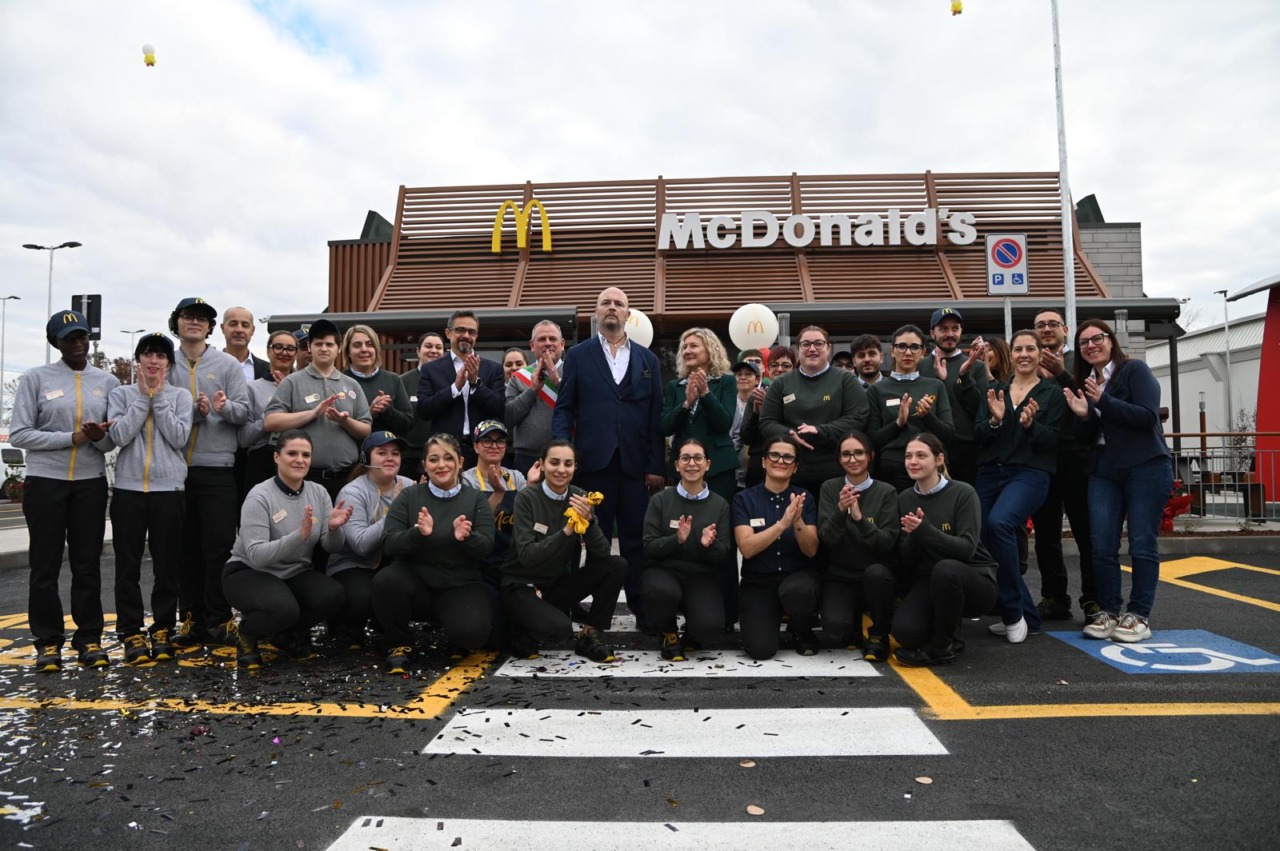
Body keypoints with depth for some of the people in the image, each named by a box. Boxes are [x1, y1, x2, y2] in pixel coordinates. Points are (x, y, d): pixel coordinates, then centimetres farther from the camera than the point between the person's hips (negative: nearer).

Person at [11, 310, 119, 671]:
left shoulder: (107, 382, 8)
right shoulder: (35, 378, 1)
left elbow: (114, 440, 9)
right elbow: (18, 434, -4)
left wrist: (100, 437, -14)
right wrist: (71, 438, -14)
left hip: (91, 483, 2)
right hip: (45, 482, -2)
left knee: (88, 564, 5)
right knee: (46, 564, 4)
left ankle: (89, 638, 13)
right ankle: (48, 641, 14)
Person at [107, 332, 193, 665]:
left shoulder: (180, 395, 6)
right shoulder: (121, 394, 7)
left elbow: (179, 437, -7)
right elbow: (119, 435, -8)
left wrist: (159, 398, -7)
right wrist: (144, 396, -6)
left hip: (169, 488, 0)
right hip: (128, 488, 1)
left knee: (167, 564, 5)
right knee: (128, 564, 4)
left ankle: (163, 629, 17)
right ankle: (131, 632, 13)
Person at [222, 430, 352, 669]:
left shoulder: (318, 492, -2)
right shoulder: (260, 496, -18)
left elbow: (331, 546, -6)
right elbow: (256, 555, -27)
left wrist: (333, 528, -29)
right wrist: (300, 535, -40)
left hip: (295, 573, 5)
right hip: (249, 572, -5)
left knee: (333, 595, -25)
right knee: (283, 608, -36)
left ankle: (287, 634, 7)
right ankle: (248, 633, 2)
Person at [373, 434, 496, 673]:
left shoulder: (476, 499, 5)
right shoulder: (408, 496, 4)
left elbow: (487, 547, -5)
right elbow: (388, 545, -6)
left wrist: (466, 537, -28)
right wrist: (417, 533, -26)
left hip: (461, 585, -1)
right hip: (415, 580, 1)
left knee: (471, 632, -29)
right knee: (385, 579, -32)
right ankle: (400, 645, -5)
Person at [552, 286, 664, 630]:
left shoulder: (648, 359, 12)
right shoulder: (578, 355, 9)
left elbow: (656, 415, 8)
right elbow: (564, 408, 5)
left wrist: (656, 466, 1)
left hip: (635, 463, 1)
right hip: (593, 461, -1)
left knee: (636, 540, 4)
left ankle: (642, 610, 14)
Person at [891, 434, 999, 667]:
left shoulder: (963, 493, -11)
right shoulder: (904, 499, 3)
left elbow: (966, 549, -20)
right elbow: (905, 560, 0)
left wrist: (925, 530, -33)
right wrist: (912, 535, -20)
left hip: (974, 581, -3)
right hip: (928, 581, 3)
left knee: (945, 568, -38)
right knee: (905, 631, -26)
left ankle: (941, 648, -16)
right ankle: (948, 633, 10)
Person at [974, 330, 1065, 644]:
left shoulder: (1052, 392, 6)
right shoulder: (995, 390, 14)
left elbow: (1054, 440, -1)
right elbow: (977, 435, 6)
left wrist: (1030, 425, -19)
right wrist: (995, 420, -13)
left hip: (1030, 472, -4)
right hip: (991, 473, 4)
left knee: (999, 522, -30)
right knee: (986, 545, -1)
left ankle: (1014, 612, -15)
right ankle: (1027, 616, 18)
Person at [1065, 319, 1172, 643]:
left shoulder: (1135, 370, -3)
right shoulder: (1085, 384, 13)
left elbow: (1148, 416, -16)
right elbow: (1085, 439, 11)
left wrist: (1104, 402, -21)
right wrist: (1082, 415, -9)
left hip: (1146, 468, -5)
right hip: (1104, 473, 5)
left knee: (1142, 544, -2)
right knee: (1102, 547, -1)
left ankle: (1139, 615, 5)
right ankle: (1109, 612, 8)